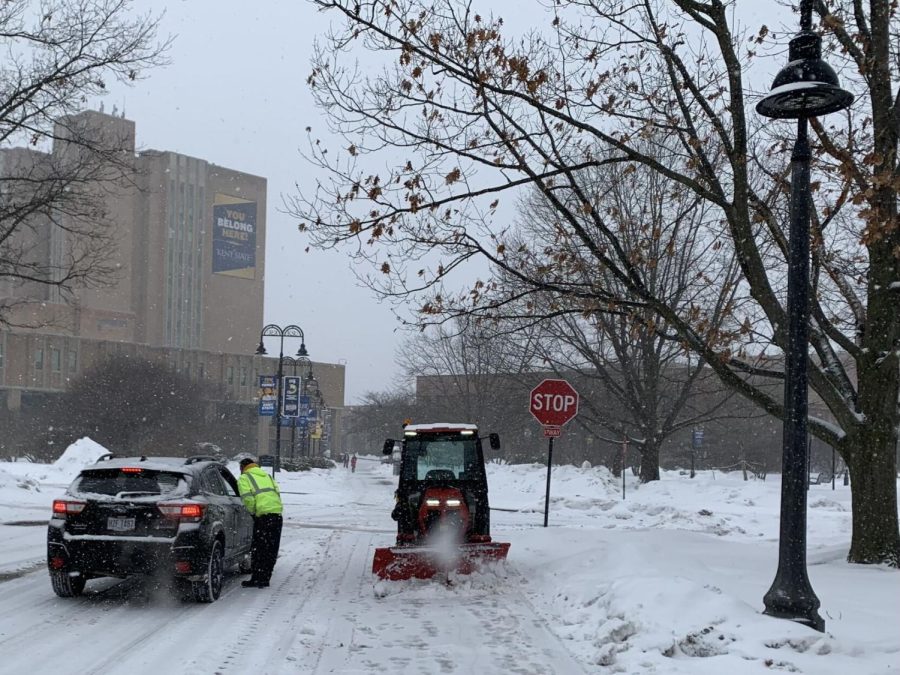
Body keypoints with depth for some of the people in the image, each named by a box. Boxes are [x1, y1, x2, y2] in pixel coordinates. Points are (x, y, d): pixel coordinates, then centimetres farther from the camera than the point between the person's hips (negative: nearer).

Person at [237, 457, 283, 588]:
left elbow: (248, 498, -8)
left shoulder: (244, 478, 7)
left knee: (259, 549, 1)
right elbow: (277, 494, 17)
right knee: (271, 550, 11)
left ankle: (256, 579, 2)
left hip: (262, 515, -6)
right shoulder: (267, 476, 27)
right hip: (277, 514, 6)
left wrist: (253, 512, 4)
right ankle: (265, 580, 16)